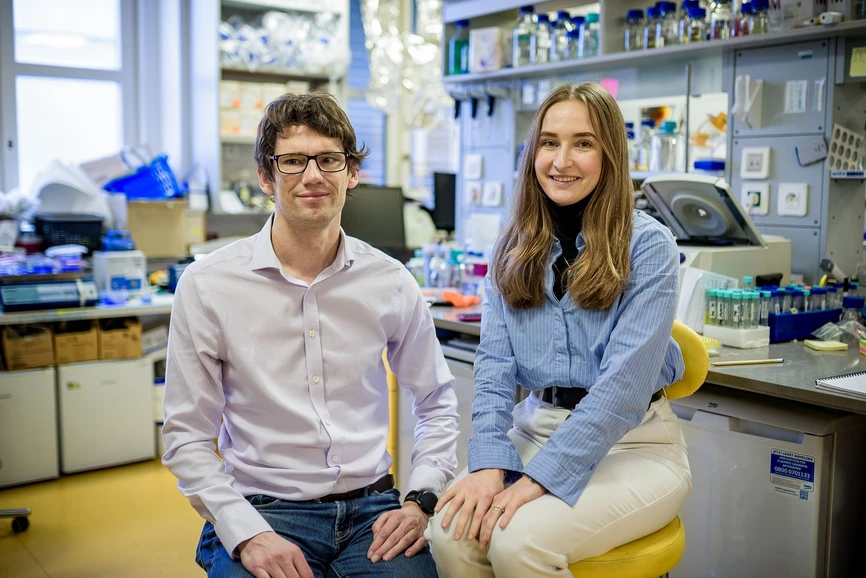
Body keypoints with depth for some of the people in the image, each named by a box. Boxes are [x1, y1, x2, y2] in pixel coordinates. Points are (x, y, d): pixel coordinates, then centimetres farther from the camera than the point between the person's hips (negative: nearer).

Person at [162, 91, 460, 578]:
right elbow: (186, 436, -2)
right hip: (261, 511, -1)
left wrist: (420, 501, -1)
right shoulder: (208, 286, -4)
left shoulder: (391, 282, 2)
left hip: (372, 509, 2)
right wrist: (247, 534, -13)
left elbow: (438, 404, 13)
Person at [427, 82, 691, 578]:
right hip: (535, 428, 4)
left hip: (631, 442, -4)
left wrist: (542, 477, -24)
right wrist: (490, 463, -15)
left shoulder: (648, 246, -9)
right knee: (451, 531, -22)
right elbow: (495, 363, 0)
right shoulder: (514, 249, 7)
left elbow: (626, 380, -17)